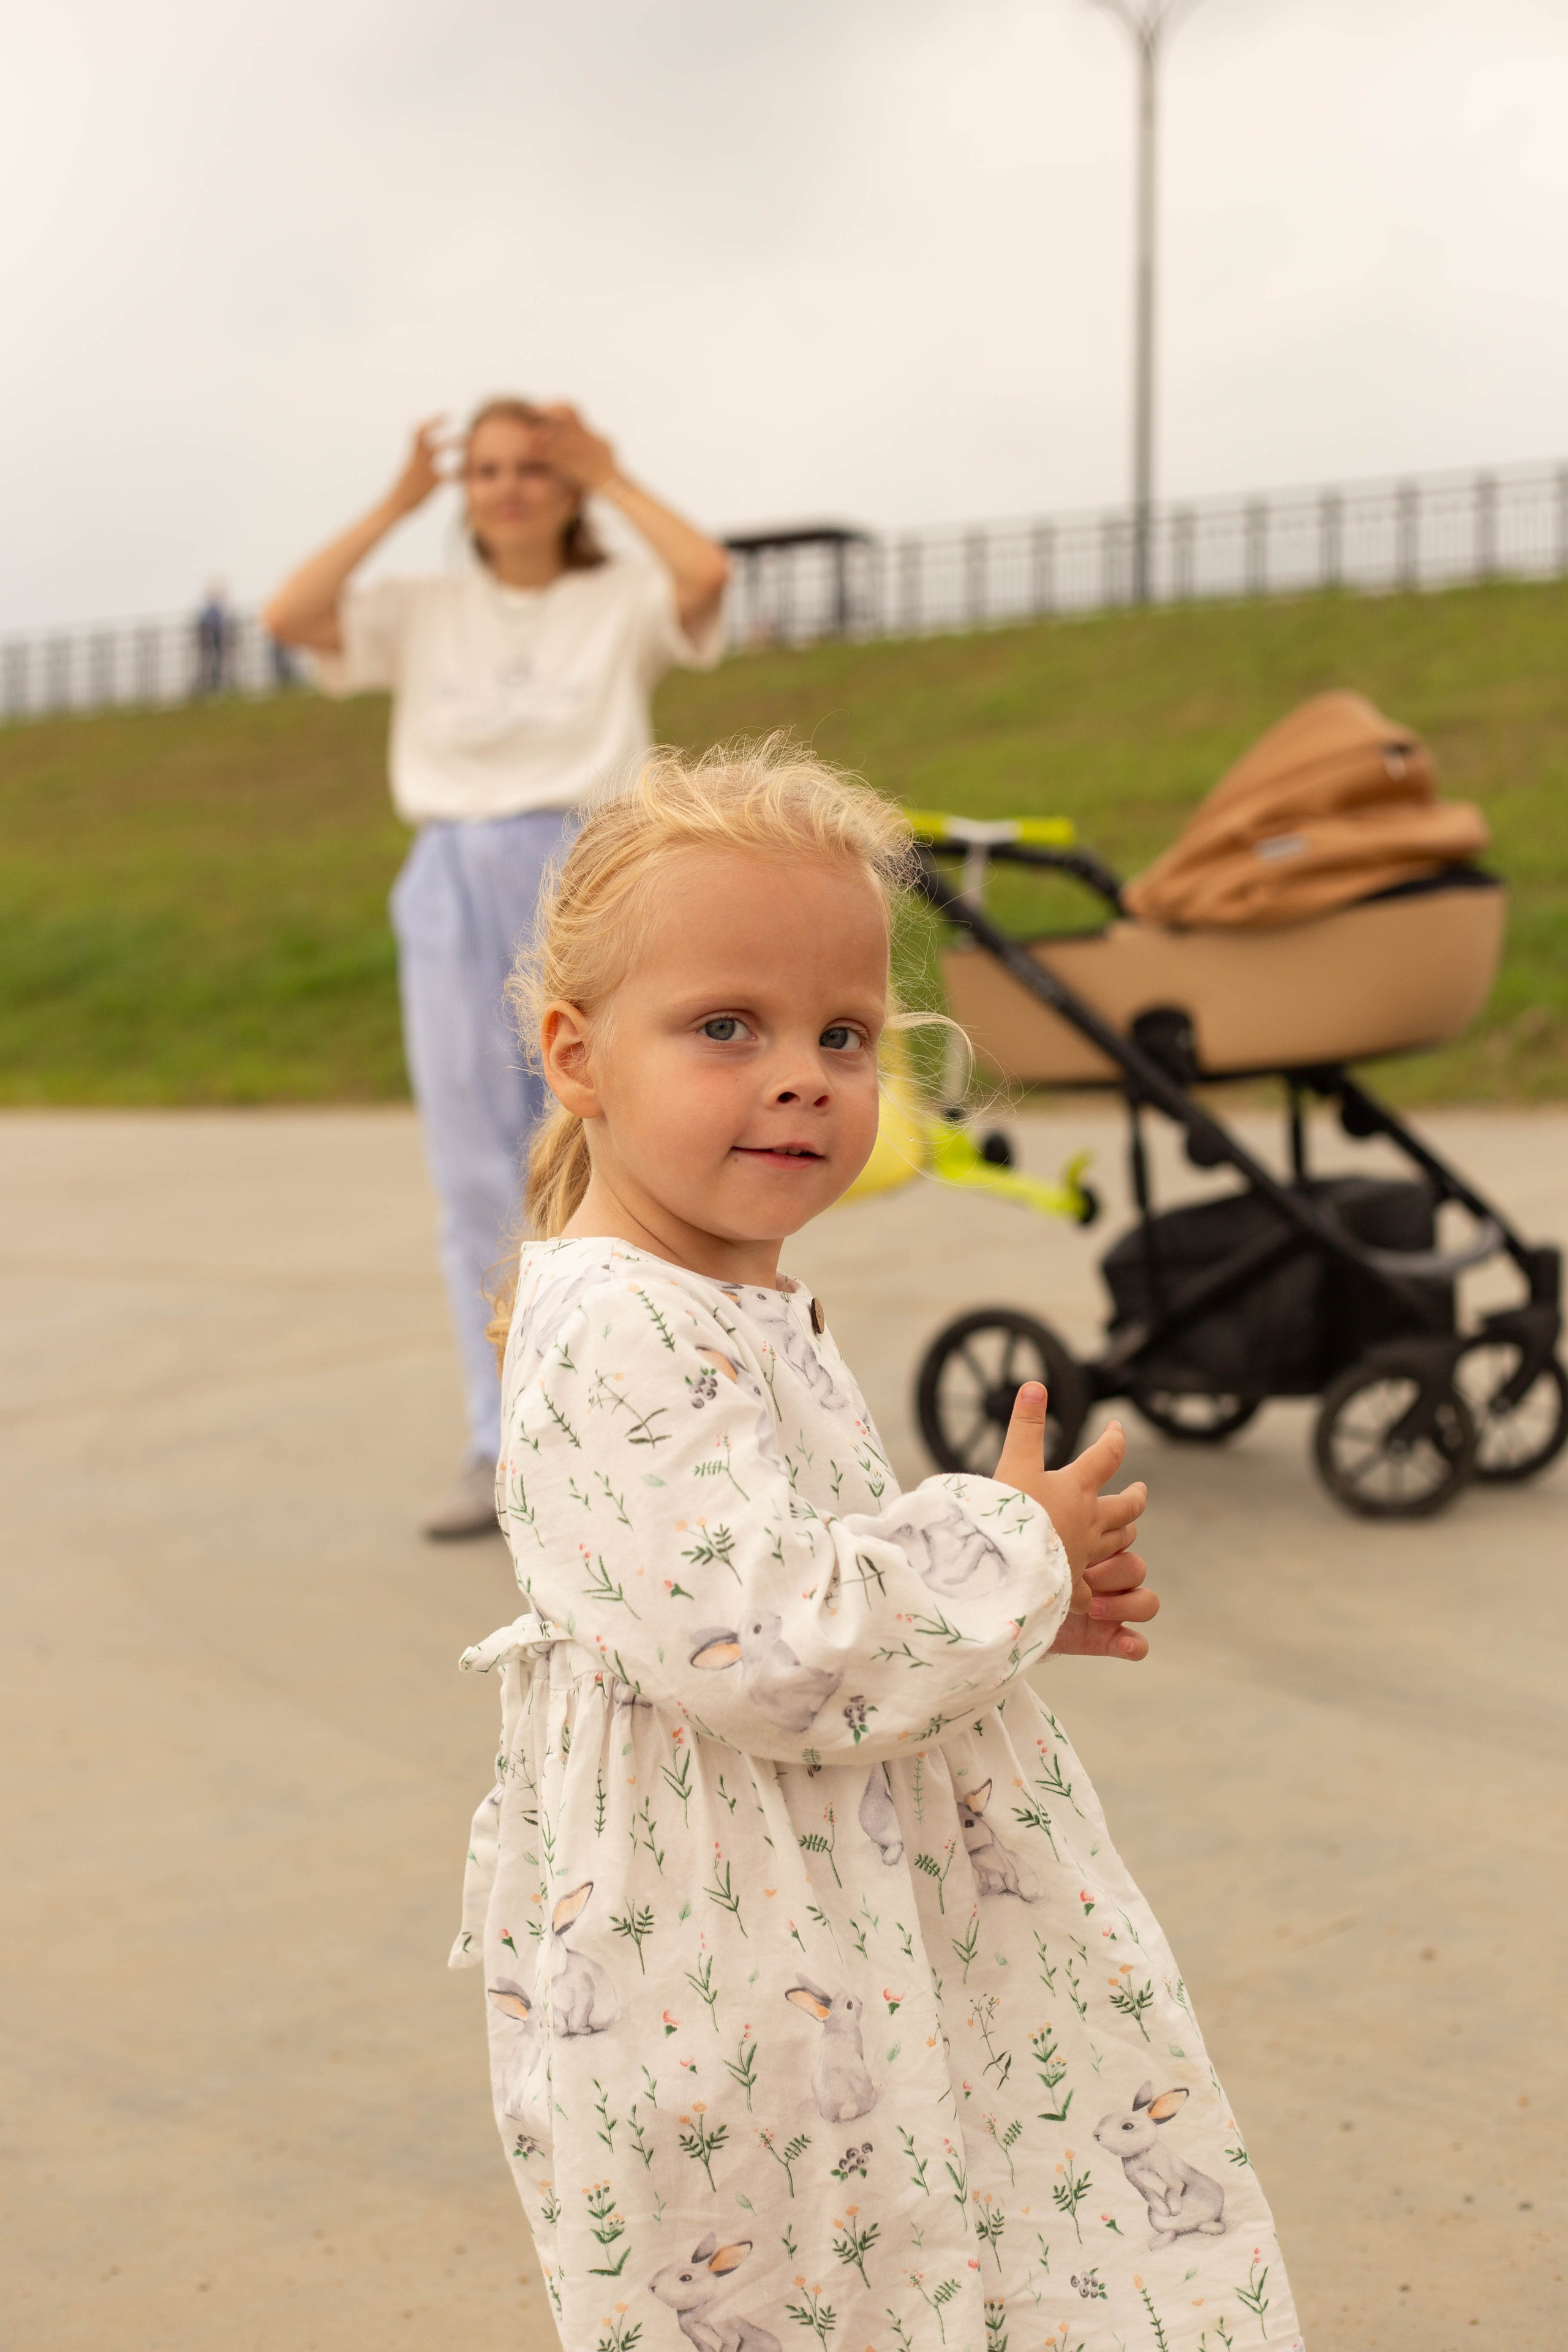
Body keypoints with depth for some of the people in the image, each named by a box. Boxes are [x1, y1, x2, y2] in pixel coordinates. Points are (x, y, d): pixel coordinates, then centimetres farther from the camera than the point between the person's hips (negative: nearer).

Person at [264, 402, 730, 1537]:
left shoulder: (621, 600, 6)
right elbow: (290, 615, -3)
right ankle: (502, 1450, 9)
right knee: (477, 1183, 3)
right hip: (456, 895, 3)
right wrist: (397, 504, 1)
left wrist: (612, 480, -3)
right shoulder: (425, 609, 12)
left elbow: (708, 572, -16)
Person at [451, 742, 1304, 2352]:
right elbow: (769, 1646, -30)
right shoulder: (615, 1341, -24)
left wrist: (1022, 1588, 6)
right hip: (724, 1977, -10)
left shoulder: (737, 1311, 10)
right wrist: (1017, 1558, -16)